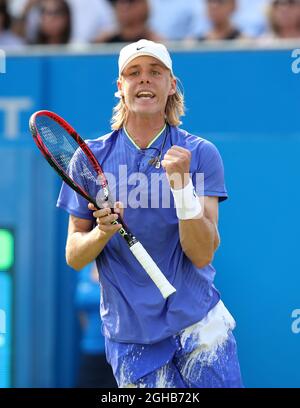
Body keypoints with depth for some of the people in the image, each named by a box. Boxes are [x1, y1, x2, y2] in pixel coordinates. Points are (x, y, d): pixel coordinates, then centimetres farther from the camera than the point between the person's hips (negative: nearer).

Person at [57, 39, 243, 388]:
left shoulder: (200, 154, -3)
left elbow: (203, 254, -11)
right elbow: (73, 256, 3)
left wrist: (182, 184, -24)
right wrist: (102, 232, -17)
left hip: (199, 323, -1)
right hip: (130, 339, 1)